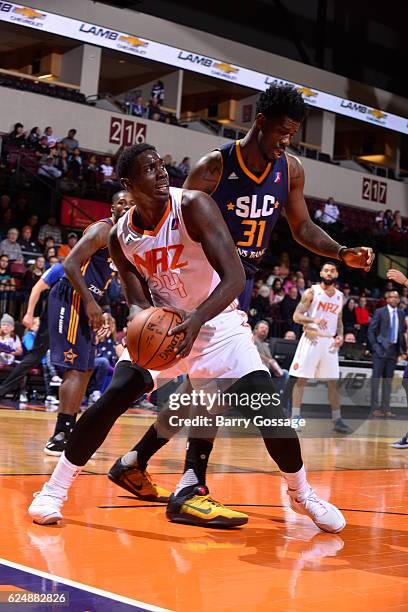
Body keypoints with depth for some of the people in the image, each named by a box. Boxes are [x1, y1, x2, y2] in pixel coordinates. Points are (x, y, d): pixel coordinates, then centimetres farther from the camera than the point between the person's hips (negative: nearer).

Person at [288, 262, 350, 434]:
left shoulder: (340, 296, 12)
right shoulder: (312, 292, -3)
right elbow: (296, 316, -7)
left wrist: (340, 335, 1)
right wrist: (314, 320, -25)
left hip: (329, 342, 5)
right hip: (312, 340, -4)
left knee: (333, 382, 5)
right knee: (301, 379, -5)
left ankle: (337, 419, 9)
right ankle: (295, 416, 1)